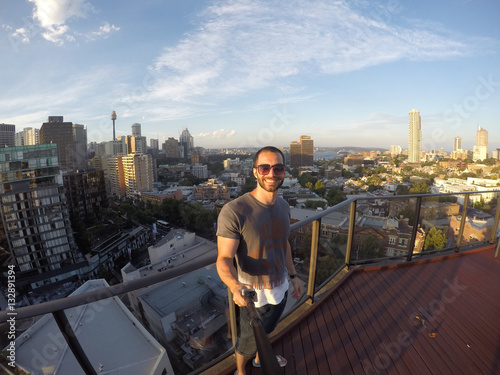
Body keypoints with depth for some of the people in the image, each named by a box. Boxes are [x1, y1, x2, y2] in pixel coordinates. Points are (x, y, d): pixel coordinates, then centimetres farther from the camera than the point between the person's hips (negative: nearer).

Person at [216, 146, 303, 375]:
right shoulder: (234, 211, -30)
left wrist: (293, 276, 13)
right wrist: (235, 287, -46)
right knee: (249, 341, 22)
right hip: (254, 295, -6)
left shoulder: (284, 206, -6)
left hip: (281, 288, 6)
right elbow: (224, 259, -28)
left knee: (267, 330, 33)